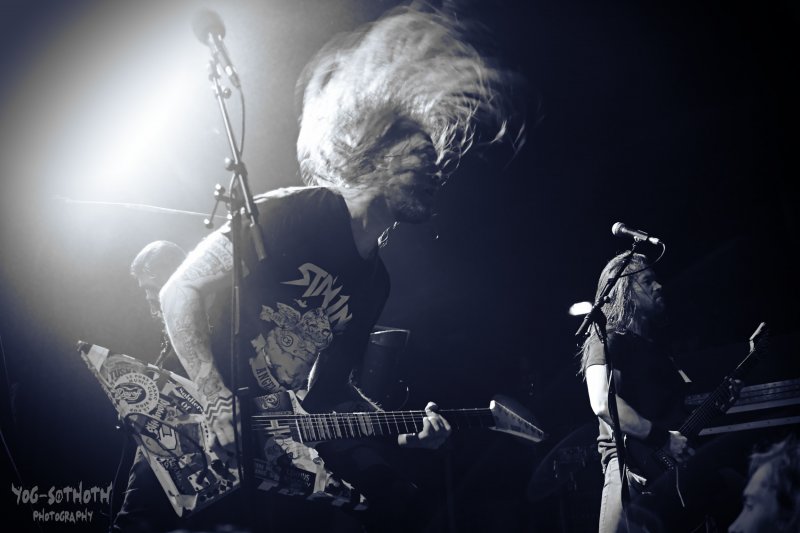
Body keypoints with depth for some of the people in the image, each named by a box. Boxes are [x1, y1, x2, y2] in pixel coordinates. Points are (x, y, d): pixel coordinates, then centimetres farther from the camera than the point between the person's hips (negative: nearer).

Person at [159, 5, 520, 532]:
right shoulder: (293, 213, -10)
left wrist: (400, 427, 3)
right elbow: (179, 292, -14)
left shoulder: (376, 281, 12)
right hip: (213, 425, -7)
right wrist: (221, 404, -23)